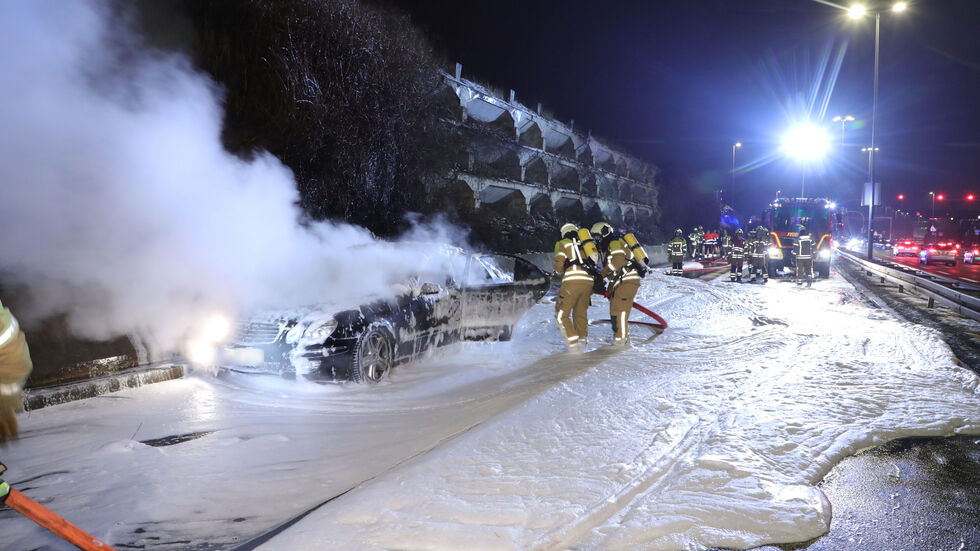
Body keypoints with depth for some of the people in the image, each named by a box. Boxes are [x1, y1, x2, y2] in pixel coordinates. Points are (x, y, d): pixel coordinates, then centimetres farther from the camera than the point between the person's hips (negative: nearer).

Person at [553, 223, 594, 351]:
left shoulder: (562, 243, 13)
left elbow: (559, 262, 0)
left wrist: (559, 272, 21)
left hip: (572, 279, -5)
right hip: (588, 280, 5)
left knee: (561, 314, 1)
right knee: (581, 314, 19)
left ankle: (573, 344, -8)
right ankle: (582, 340, 21)